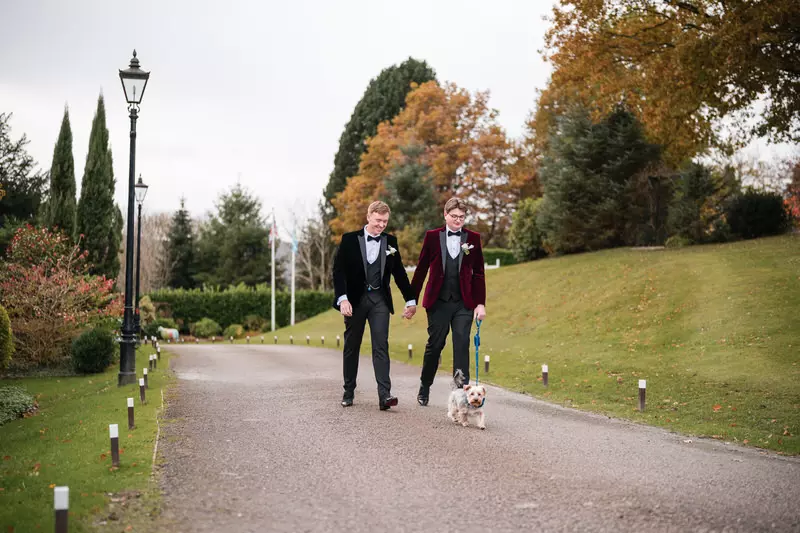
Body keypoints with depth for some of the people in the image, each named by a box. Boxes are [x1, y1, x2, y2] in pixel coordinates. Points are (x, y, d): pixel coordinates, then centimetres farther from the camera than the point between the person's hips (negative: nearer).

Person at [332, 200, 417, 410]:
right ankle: (348, 392, 21)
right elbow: (338, 270, -6)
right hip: (355, 299, -1)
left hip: (379, 300, 1)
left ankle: (384, 395, -16)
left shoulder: (390, 242, 6)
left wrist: (410, 300, 13)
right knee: (351, 347, 9)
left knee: (381, 346, -9)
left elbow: (399, 273, 13)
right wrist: (342, 298, -18)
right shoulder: (350, 239, -2)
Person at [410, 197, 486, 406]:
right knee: (434, 346, 8)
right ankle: (424, 389, 26)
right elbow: (421, 269, 4)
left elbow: (478, 273, 6)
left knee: (461, 347, -4)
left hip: (464, 303, 0)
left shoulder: (473, 238, 4)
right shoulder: (432, 236, 1)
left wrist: (481, 303, 0)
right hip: (438, 302, 0)